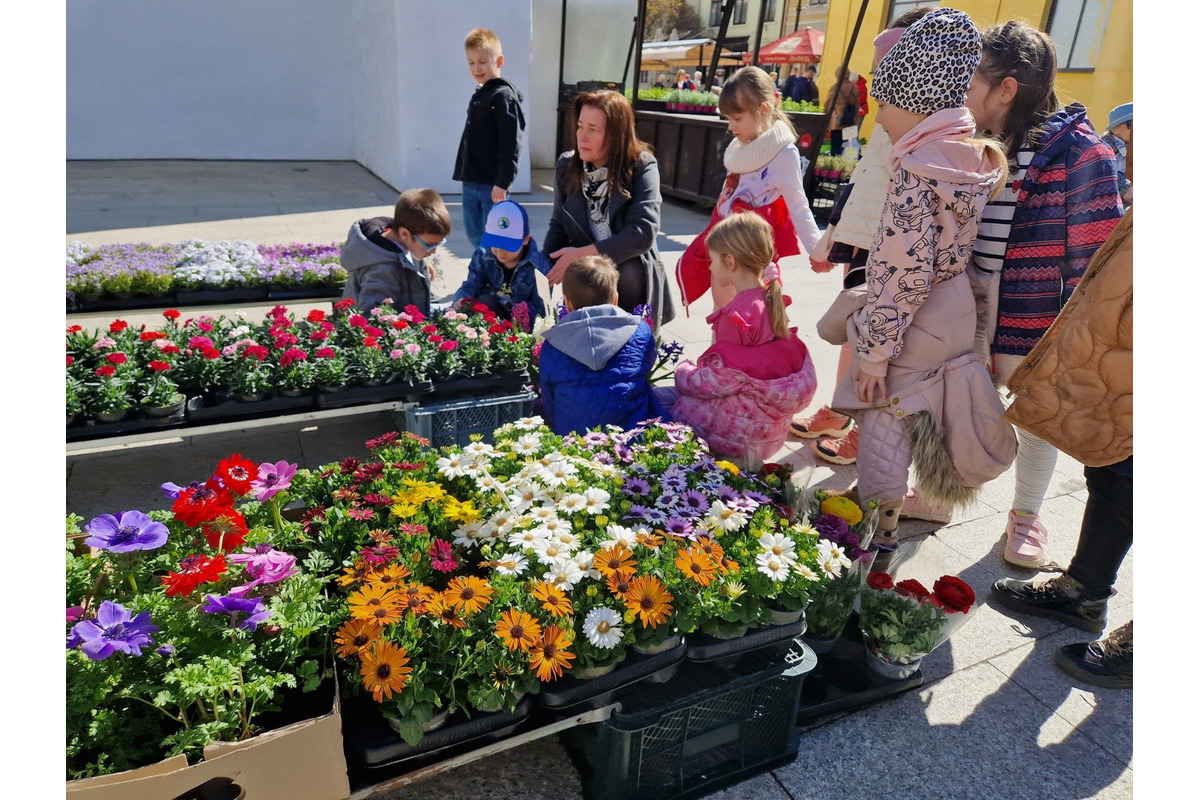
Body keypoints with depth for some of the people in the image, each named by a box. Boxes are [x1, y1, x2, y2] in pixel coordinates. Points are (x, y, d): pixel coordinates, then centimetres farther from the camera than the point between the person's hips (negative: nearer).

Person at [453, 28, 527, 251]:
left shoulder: (504, 96, -11)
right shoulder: (478, 95, 15)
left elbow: (511, 143, -18)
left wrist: (503, 182, -22)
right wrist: (463, 173, 19)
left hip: (493, 184, -9)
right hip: (471, 182, 9)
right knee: (473, 232, 14)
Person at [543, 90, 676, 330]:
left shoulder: (642, 167, -13)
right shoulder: (566, 165, 0)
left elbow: (644, 233, -24)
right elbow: (558, 226, 6)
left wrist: (582, 254, -25)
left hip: (631, 271, -1)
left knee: (629, 271, -34)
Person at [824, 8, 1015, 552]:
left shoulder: (917, 171, -22)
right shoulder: (973, 156, 4)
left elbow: (905, 277, -25)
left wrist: (873, 354, -18)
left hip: (910, 326, -9)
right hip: (952, 317, 9)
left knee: (883, 435, 5)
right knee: (905, 425, 24)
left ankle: (878, 540, 19)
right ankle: (885, 512, 43)